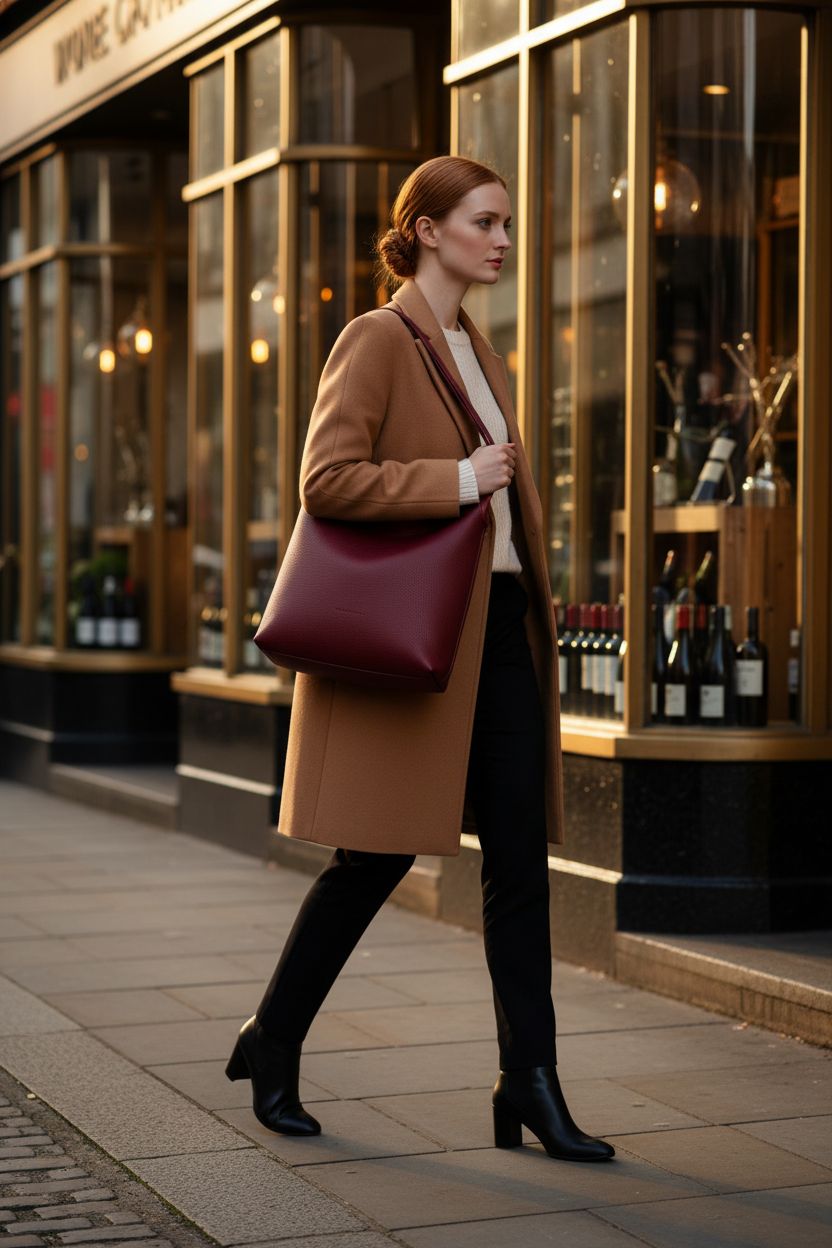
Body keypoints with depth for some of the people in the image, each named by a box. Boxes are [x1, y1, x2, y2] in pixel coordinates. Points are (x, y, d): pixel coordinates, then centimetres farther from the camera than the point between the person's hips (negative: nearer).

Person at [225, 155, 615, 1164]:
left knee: (520, 854, 1)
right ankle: (272, 1044, 19)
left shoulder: (478, 351, 18)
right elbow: (326, 479, -19)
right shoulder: (377, 340, -8)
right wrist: (461, 481, -18)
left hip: (498, 624, 8)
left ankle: (530, 1083, 5)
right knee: (379, 854, 0)